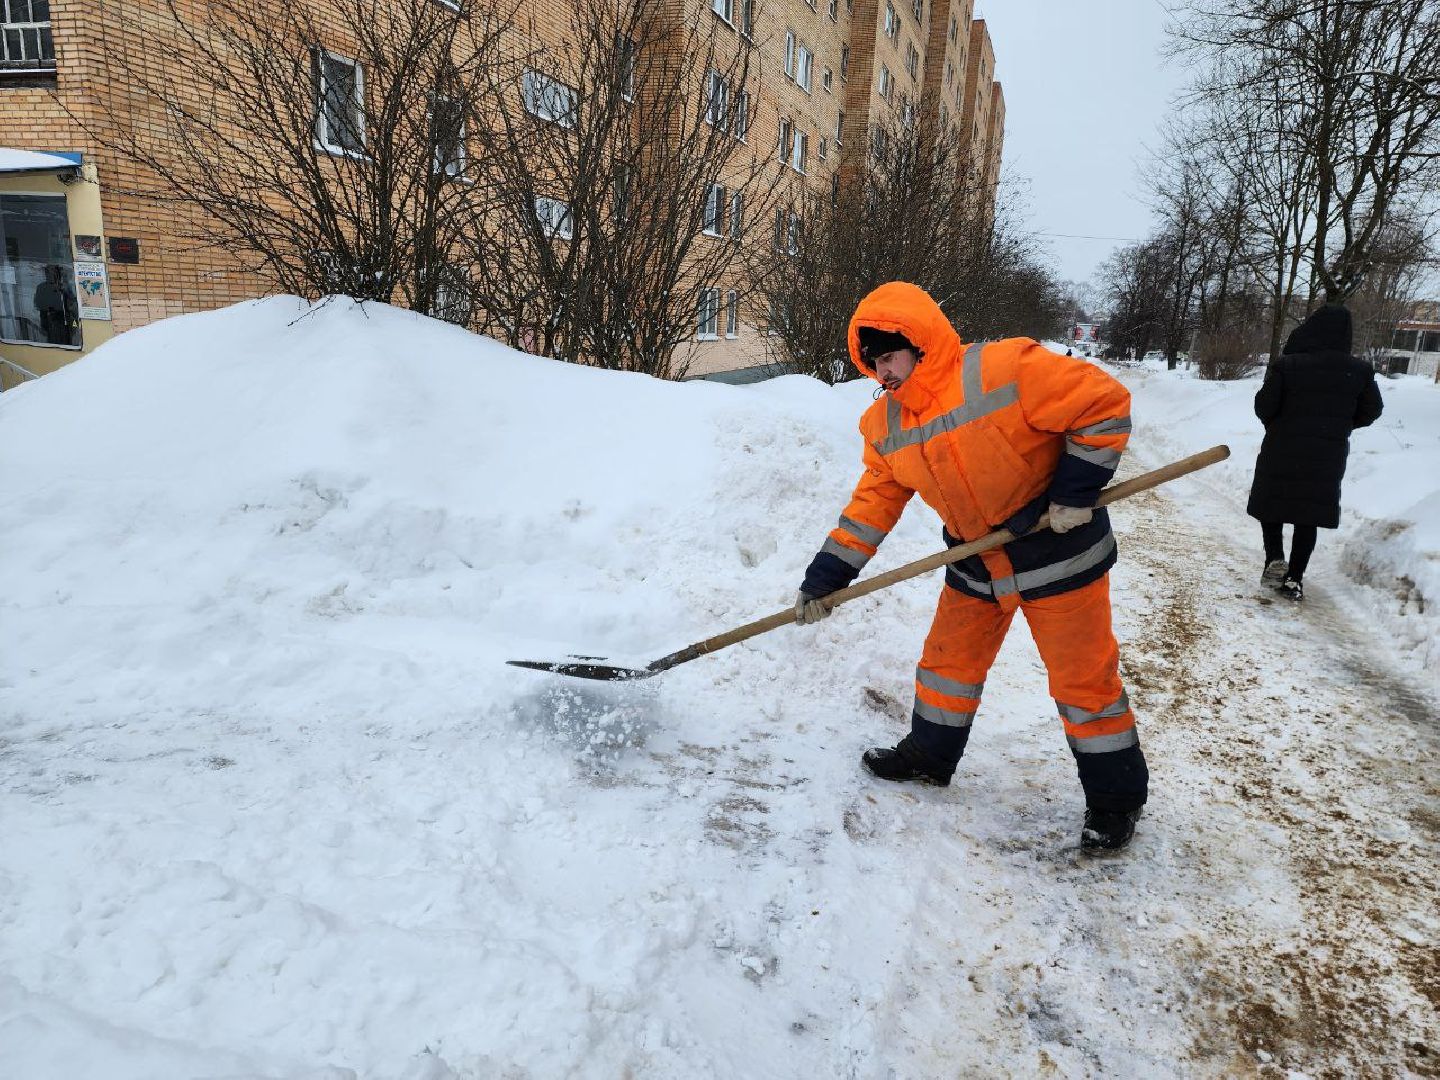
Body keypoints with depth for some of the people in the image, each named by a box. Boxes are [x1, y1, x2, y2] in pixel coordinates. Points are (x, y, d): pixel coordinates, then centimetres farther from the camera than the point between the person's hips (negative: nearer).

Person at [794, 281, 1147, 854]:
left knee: (1084, 678, 4)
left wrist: (1077, 489, -20)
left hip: (1057, 551, -6)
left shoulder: (1007, 370, -24)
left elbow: (1105, 403, -19)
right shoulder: (885, 425, -2)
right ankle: (929, 756, 39)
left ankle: (1116, 798, 22)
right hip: (975, 564, 6)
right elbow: (873, 503, 2)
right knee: (948, 661, 16)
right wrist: (824, 579, -2)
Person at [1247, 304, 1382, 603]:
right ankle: (1294, 579, 10)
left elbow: (1264, 406, -11)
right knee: (1308, 517, 10)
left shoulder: (1286, 365, -13)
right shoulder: (1359, 371, -2)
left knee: (1271, 504, 17)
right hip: (1328, 457, 2)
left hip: (1282, 451, -2)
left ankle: (1275, 559, 2)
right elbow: (1372, 410, 7)